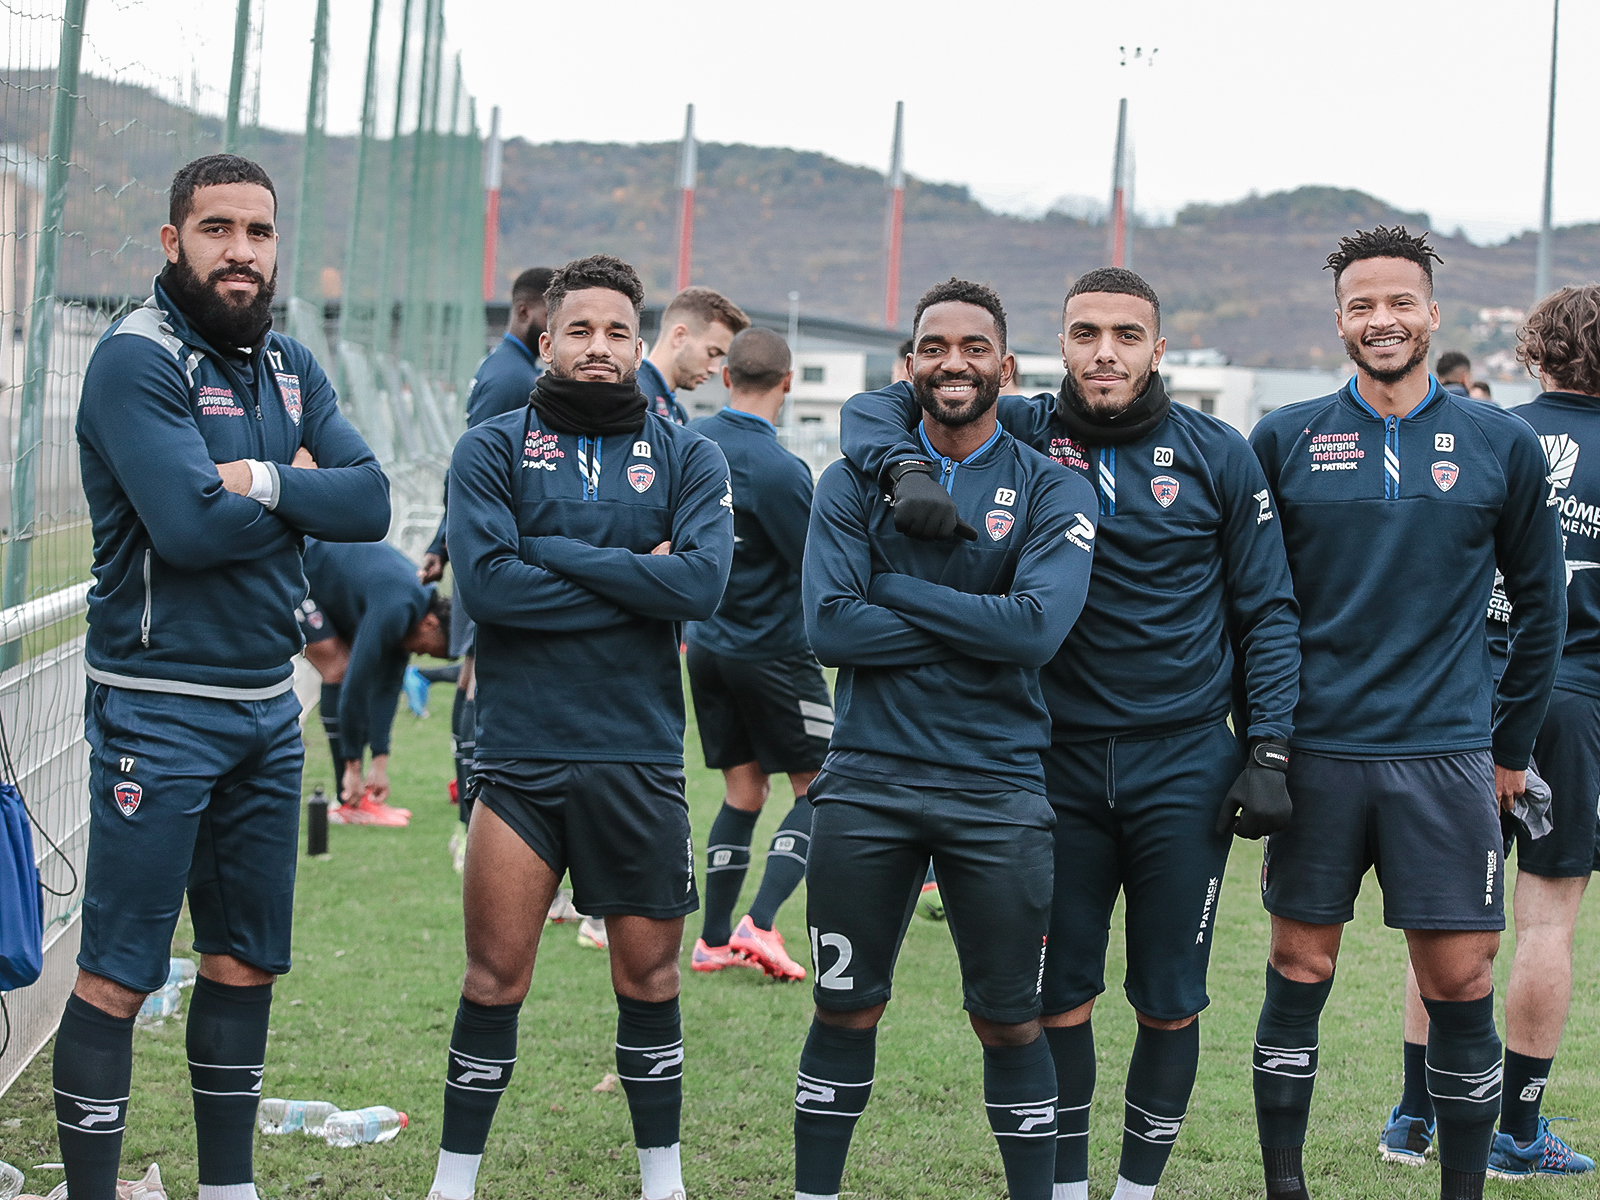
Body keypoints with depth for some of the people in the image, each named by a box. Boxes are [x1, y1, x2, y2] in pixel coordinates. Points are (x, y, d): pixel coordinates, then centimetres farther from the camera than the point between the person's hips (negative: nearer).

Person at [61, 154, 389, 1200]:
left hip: (269, 709, 8)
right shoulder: (139, 359, -12)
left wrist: (264, 481, -15)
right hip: (160, 709, -7)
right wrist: (301, 496, -7)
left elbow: (370, 502, 0)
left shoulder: (290, 368, 11)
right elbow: (190, 524, -23)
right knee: (119, 974, -5)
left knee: (247, 960, 13)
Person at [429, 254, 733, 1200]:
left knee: (649, 980, 9)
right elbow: (486, 582, -12)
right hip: (518, 755, -1)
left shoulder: (689, 458, 7)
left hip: (640, 757, 1)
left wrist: (555, 553, -10)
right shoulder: (491, 449, 4)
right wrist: (634, 585, -9)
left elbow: (701, 583, -11)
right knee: (495, 980, 0)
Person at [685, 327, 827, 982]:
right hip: (776, 652, -7)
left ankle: (714, 939, 12)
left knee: (743, 791, 13)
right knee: (817, 787, 5)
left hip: (708, 647, 7)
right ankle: (760, 923, -8)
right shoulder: (779, 470, -22)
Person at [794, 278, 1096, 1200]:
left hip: (999, 787, -1)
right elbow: (829, 628, -9)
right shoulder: (856, 482, 4)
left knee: (1010, 1022, 5)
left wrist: (897, 590, -11)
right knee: (846, 1010, 8)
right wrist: (975, 629, -12)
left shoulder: (1051, 491, 0)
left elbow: (1039, 628, -16)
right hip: (868, 780, 1)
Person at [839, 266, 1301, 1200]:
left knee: (1170, 1003, 3)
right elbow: (877, 409, 3)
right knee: (1059, 993, 6)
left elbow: (1267, 612, 5)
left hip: (1183, 767, -1)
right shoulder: (1023, 432, 2)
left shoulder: (1217, 454, 2)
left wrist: (1268, 752, -2)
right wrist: (907, 467, -19)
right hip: (1060, 763, 1)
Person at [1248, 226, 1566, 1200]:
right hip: (1315, 753, 0)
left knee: (1461, 986, -1)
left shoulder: (1504, 446, 5)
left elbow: (1541, 603, 12)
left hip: (1446, 756, 0)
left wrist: (1512, 746, 11)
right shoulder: (1285, 442, 4)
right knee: (1298, 975, 4)